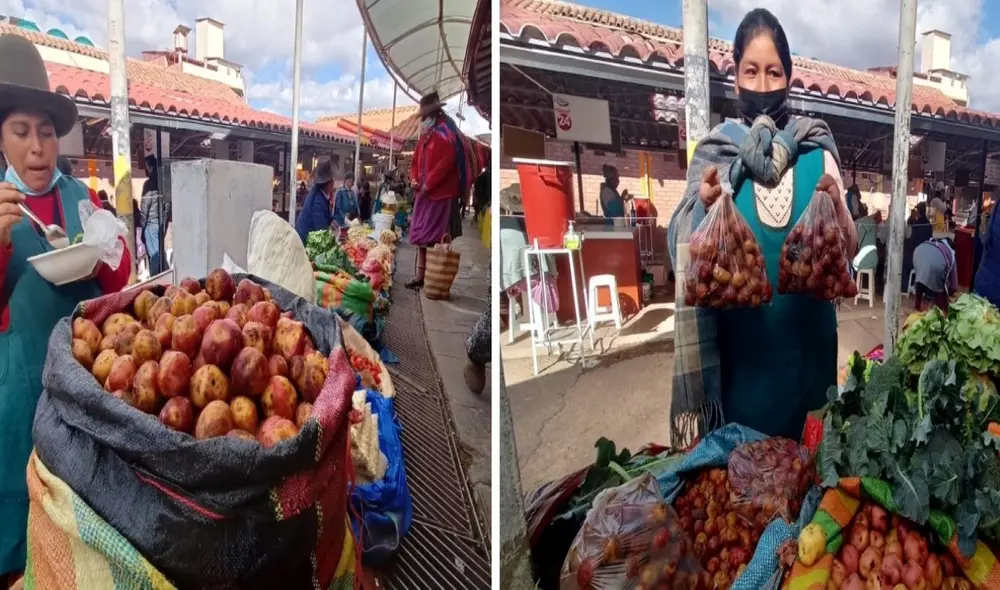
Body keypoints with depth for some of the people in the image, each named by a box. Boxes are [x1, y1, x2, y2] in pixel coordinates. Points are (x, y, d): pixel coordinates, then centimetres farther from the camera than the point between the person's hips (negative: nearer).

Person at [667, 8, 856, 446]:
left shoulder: (816, 154, 0)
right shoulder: (714, 154, -3)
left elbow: (847, 248, 1)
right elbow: (686, 254, -4)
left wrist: (835, 208, -18)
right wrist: (704, 208, -23)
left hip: (801, 333, 1)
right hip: (736, 337, -1)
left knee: (792, 445, 16)